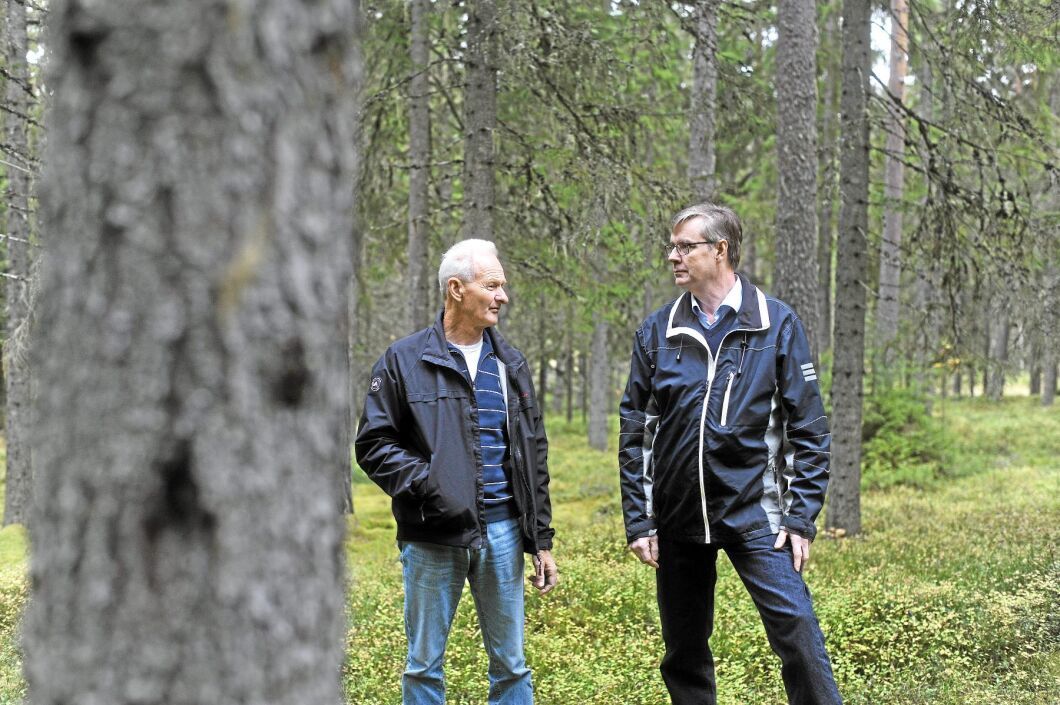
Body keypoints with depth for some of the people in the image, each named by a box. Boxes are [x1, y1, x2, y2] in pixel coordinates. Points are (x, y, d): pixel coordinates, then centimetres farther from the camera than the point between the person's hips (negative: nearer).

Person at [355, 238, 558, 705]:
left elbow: (533, 457, 15)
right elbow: (373, 444, -3)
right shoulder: (405, 361, -1)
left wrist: (542, 540, 11)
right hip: (433, 537, -3)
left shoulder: (510, 365, 12)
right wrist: (426, 485, -17)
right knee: (424, 665, 6)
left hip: (502, 531, 4)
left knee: (510, 663, 9)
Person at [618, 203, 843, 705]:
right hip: (677, 519, 3)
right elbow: (634, 433, 8)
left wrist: (801, 518, -7)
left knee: (797, 633, -13)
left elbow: (808, 427, -1)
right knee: (683, 651, 10)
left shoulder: (777, 324, -1)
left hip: (754, 512, -3)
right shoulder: (657, 332, 6)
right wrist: (638, 521, 2)